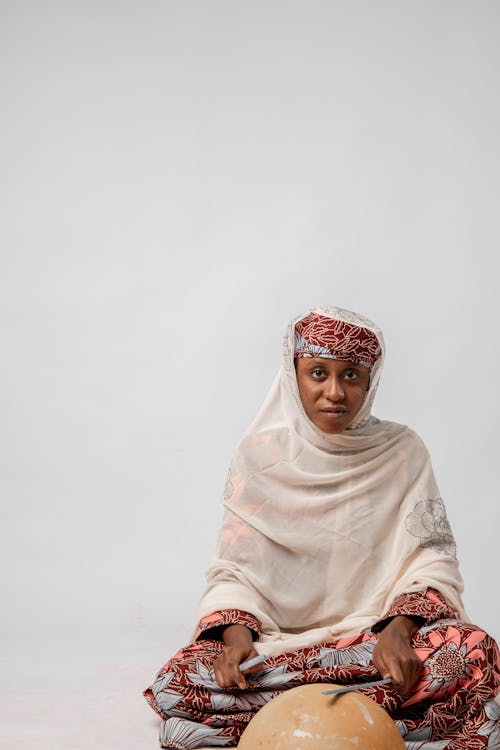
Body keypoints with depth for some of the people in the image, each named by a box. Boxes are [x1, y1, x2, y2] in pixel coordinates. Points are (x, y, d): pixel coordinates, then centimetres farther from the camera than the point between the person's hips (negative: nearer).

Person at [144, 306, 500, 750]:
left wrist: (399, 629, -21)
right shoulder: (260, 453, 2)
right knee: (176, 685, -28)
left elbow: (431, 561, -2)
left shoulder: (402, 452, 2)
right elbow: (235, 569, 2)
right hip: (276, 637, 1)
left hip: (377, 631, 0)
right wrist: (237, 635, -17)